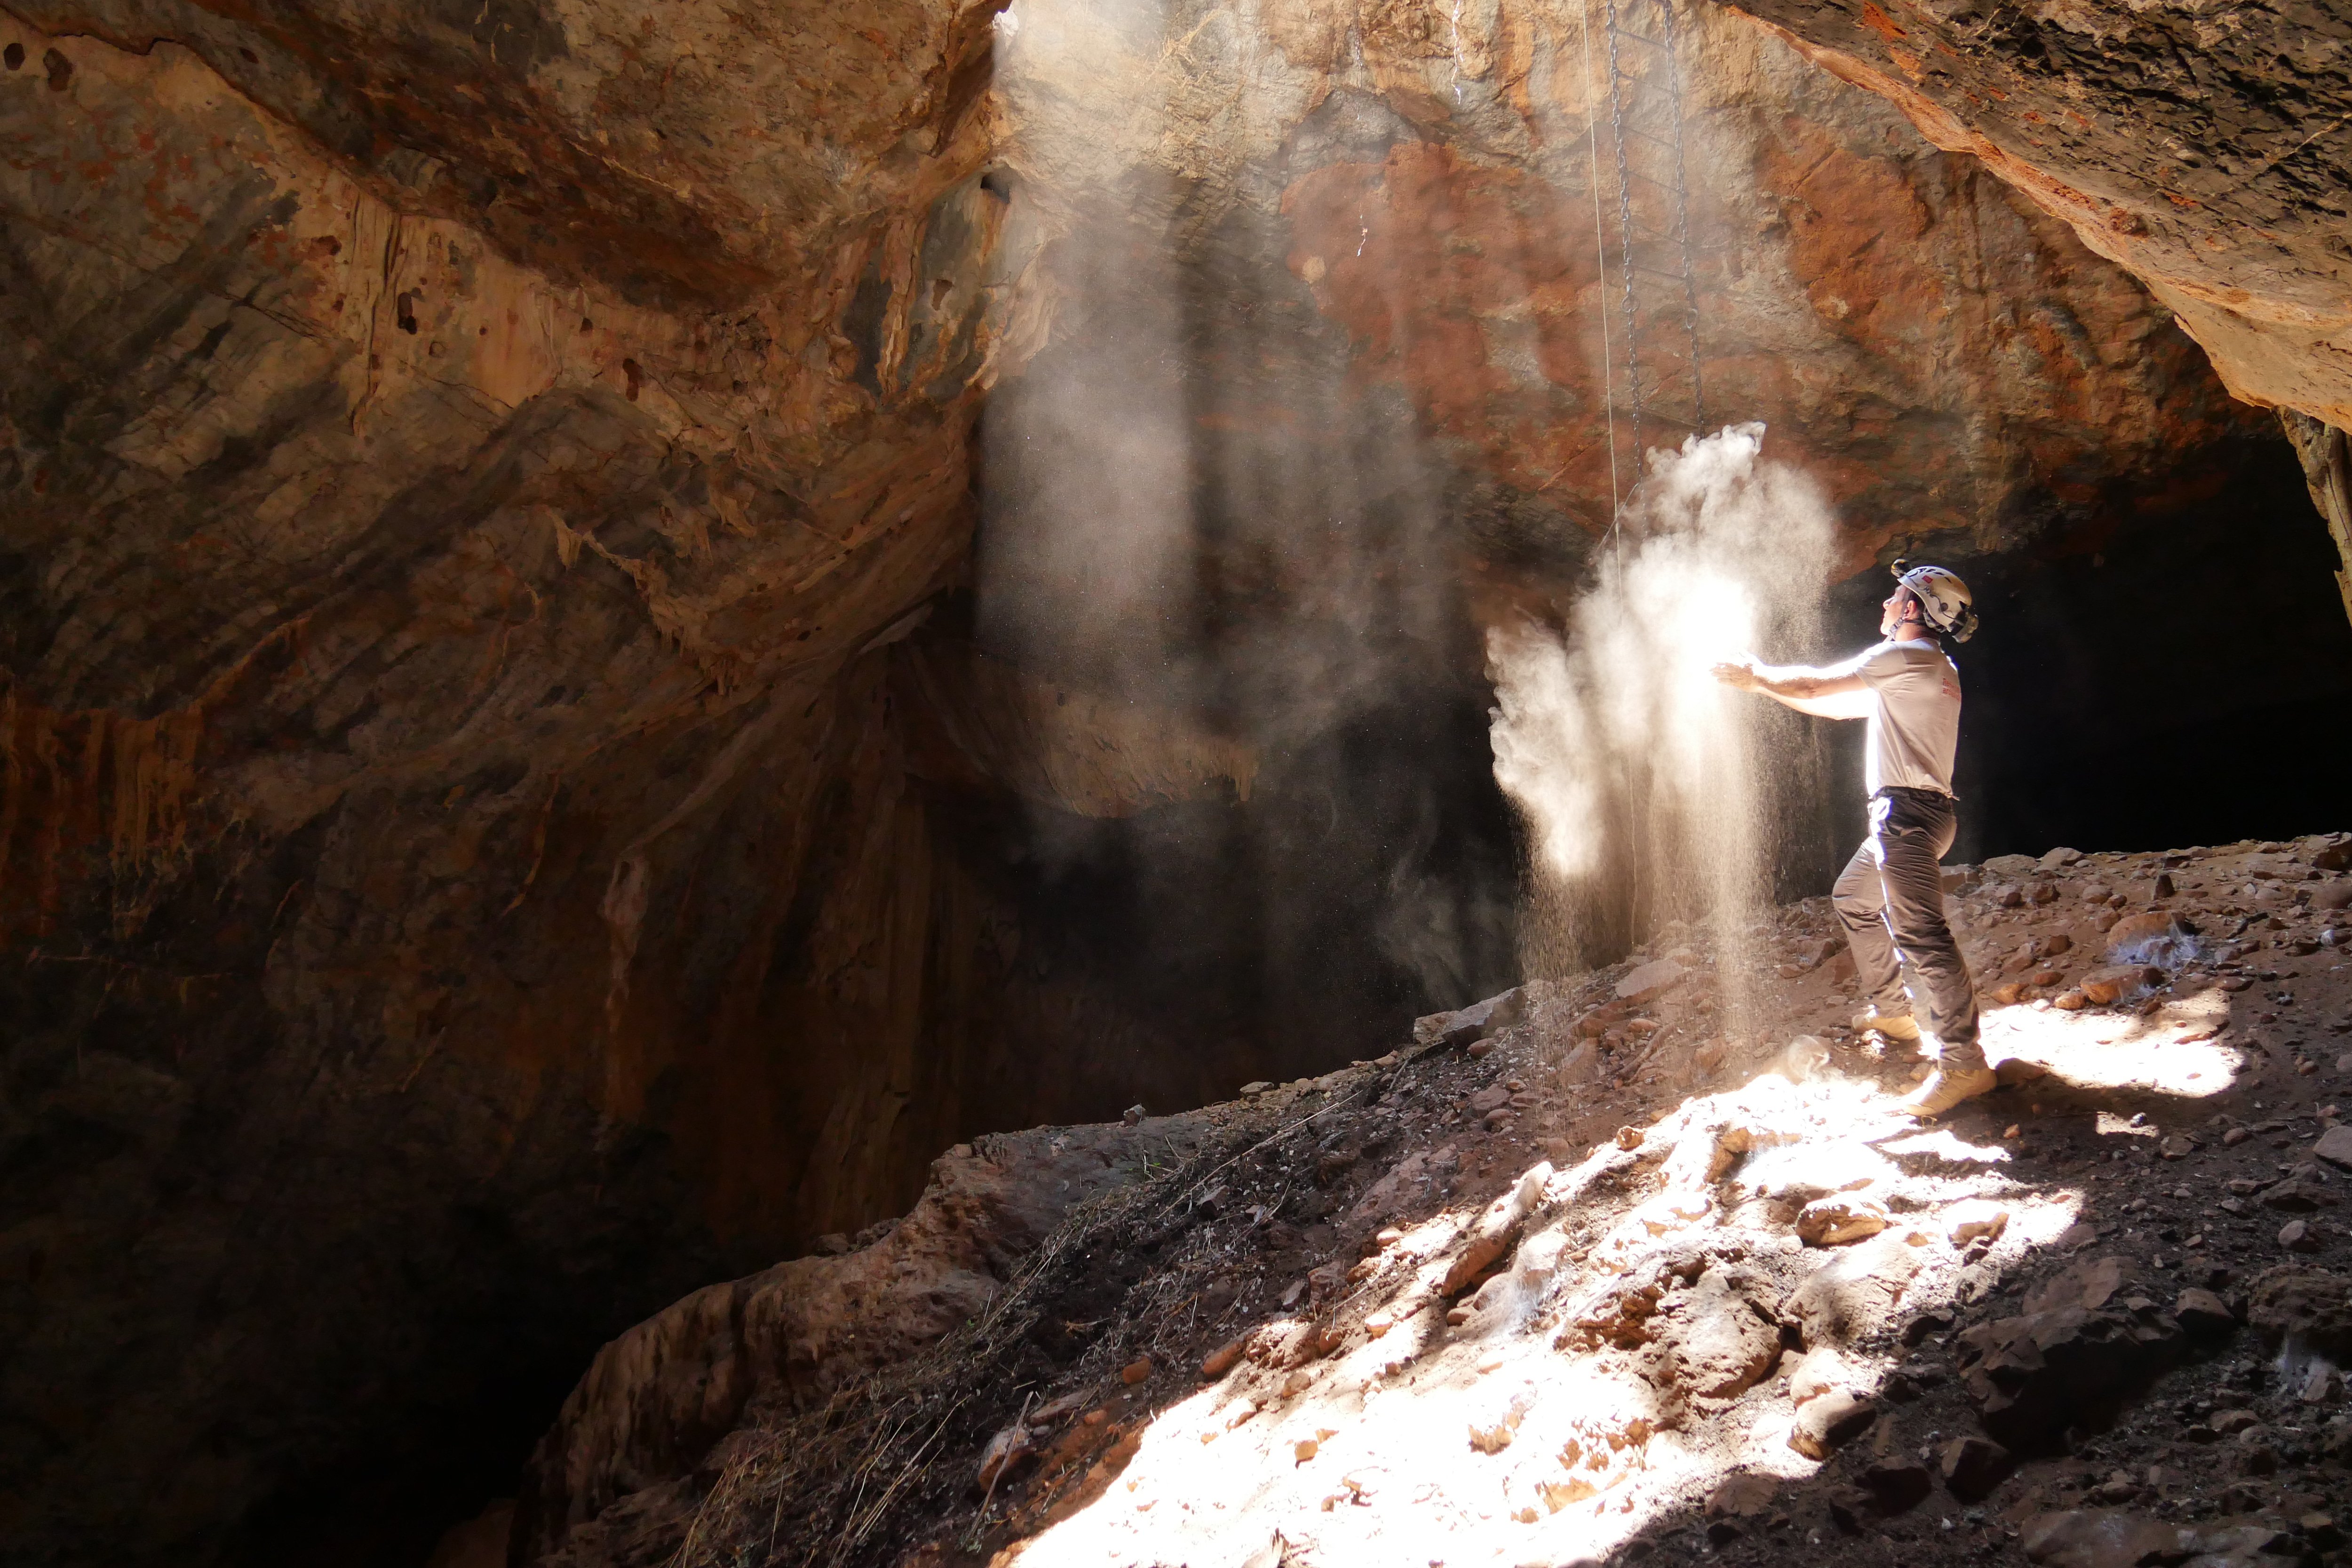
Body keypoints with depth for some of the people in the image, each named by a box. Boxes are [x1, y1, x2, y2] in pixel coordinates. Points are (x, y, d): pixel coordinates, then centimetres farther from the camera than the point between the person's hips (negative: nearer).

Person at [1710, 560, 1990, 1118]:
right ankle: (1893, 1009, 34)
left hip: (1908, 809, -11)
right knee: (1854, 899, 28)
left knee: (1917, 928, -20)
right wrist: (1763, 682, 27)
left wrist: (1755, 675, 11)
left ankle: (1962, 1061, -28)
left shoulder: (1904, 658, -9)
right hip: (1913, 812, 11)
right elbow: (1839, 707, 27)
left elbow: (1814, 687, -6)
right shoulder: (1936, 670, 22)